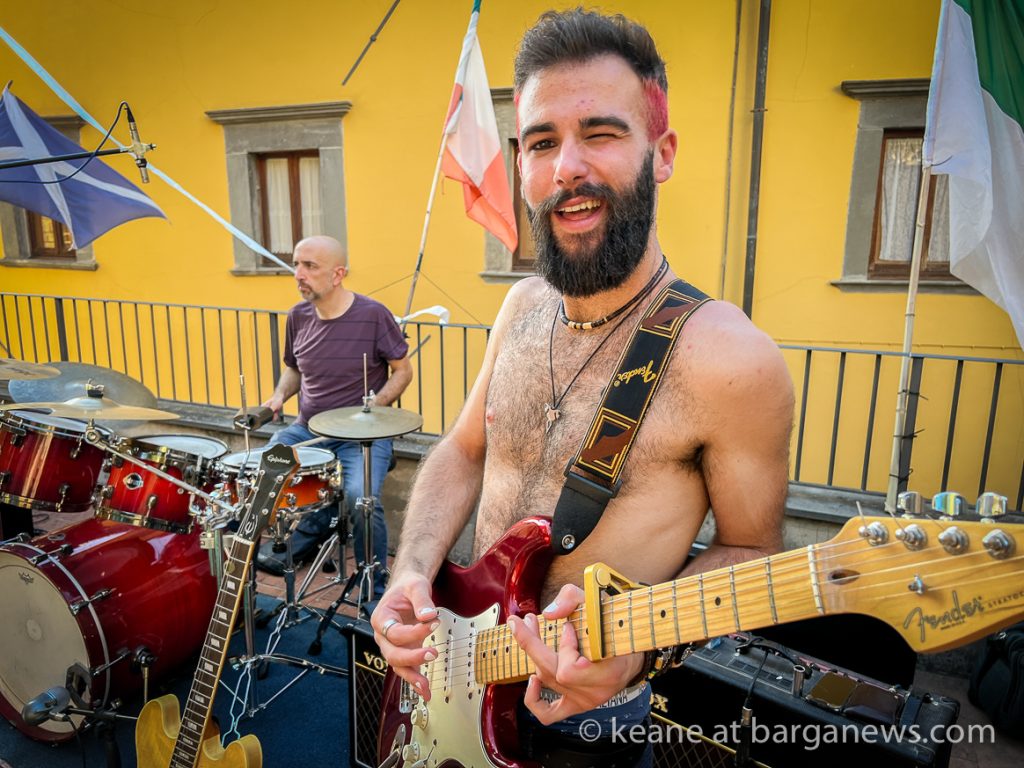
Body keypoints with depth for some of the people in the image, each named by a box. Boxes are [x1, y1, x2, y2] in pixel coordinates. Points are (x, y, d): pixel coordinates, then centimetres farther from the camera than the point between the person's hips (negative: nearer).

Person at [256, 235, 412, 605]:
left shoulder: (373, 315, -12)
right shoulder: (298, 316, 3)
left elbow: (402, 370, -3)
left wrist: (374, 405, -18)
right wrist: (279, 396, -2)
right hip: (306, 429, 6)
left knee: (361, 497, -30)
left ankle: (376, 589, -4)